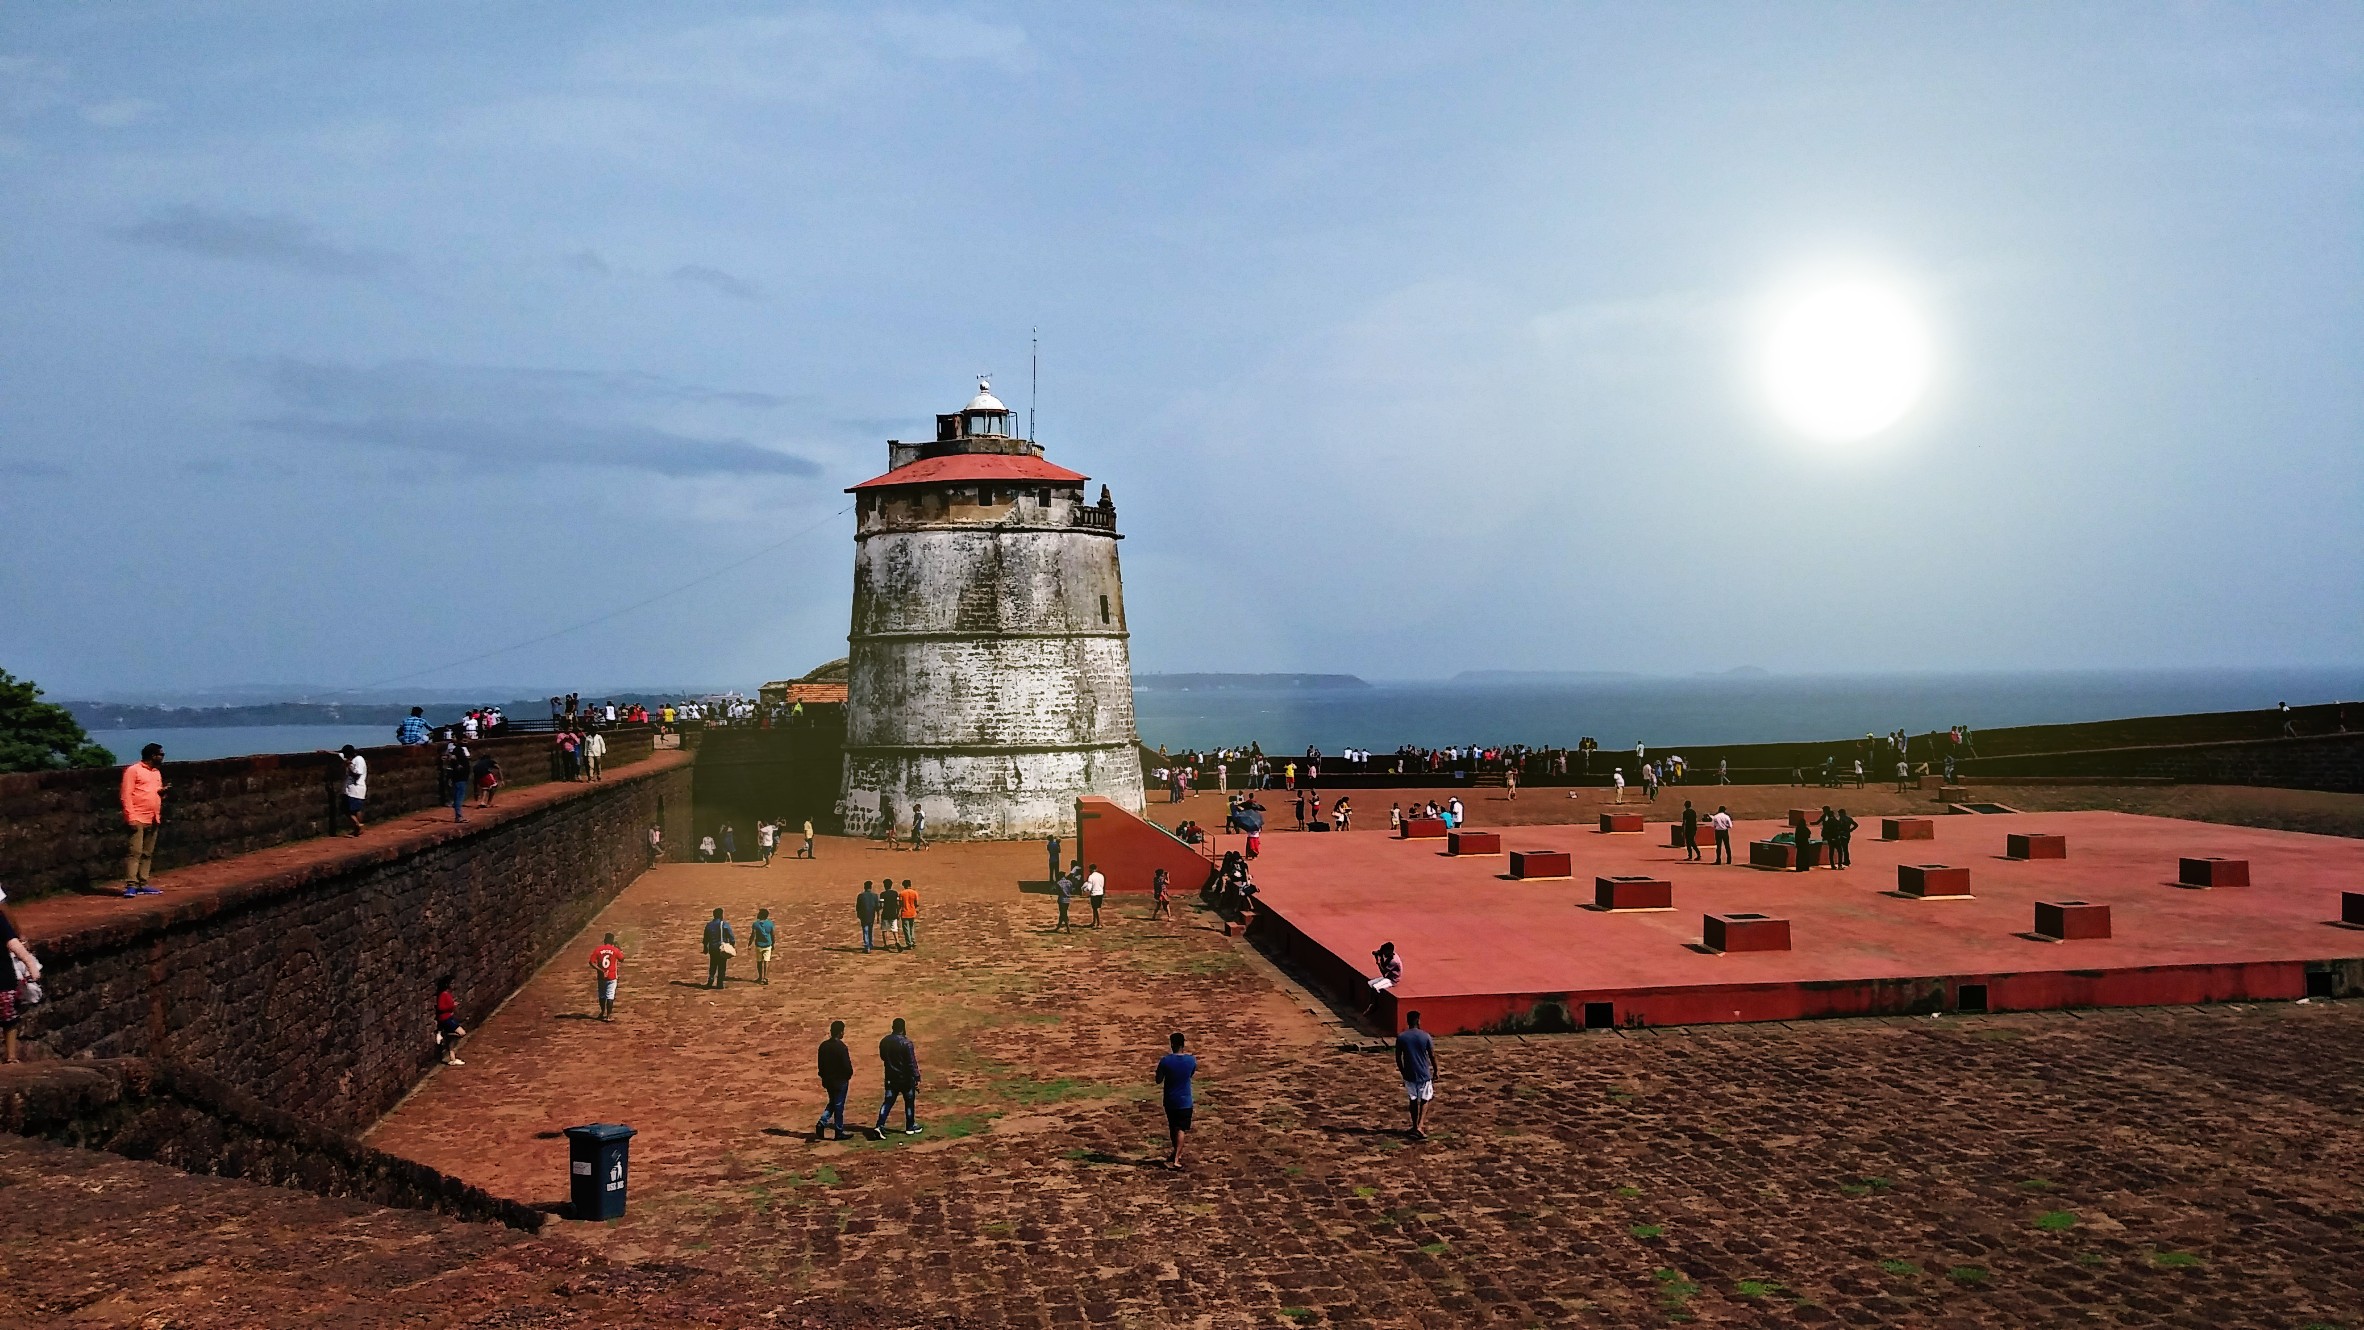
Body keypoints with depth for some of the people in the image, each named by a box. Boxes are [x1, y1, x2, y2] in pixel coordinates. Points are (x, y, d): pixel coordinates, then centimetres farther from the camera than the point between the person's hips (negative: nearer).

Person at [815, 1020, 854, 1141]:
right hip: (840, 1080, -6)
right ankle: (839, 1132, 12)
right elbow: (847, 1065, -18)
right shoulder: (841, 1047, -21)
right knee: (839, 1106, 4)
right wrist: (849, 1075, 2)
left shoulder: (824, 1045, 0)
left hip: (828, 1080, 6)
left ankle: (822, 1123, 2)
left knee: (832, 1103, 21)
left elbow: (821, 1063, 8)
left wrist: (824, 1077, 18)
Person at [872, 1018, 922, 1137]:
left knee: (888, 1102, 6)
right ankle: (910, 1127, 23)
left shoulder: (884, 1041, -2)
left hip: (891, 1077, 4)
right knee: (909, 1102, 12)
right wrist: (917, 1078, -15)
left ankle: (880, 1126, -8)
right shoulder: (906, 1043, -19)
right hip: (905, 1078, -4)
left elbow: (882, 1057, 14)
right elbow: (912, 1063, -19)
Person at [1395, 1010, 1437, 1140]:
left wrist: (1403, 1073, 14)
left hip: (1409, 1074, 2)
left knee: (1413, 1100, 18)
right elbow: (1432, 1056, -5)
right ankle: (1419, 1127, -3)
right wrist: (1435, 1071, 9)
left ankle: (1415, 1127, 25)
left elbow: (1398, 1058, 0)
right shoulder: (1425, 1036, -11)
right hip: (1424, 1074, -2)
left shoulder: (1401, 1038, -6)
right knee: (1425, 1100, 12)